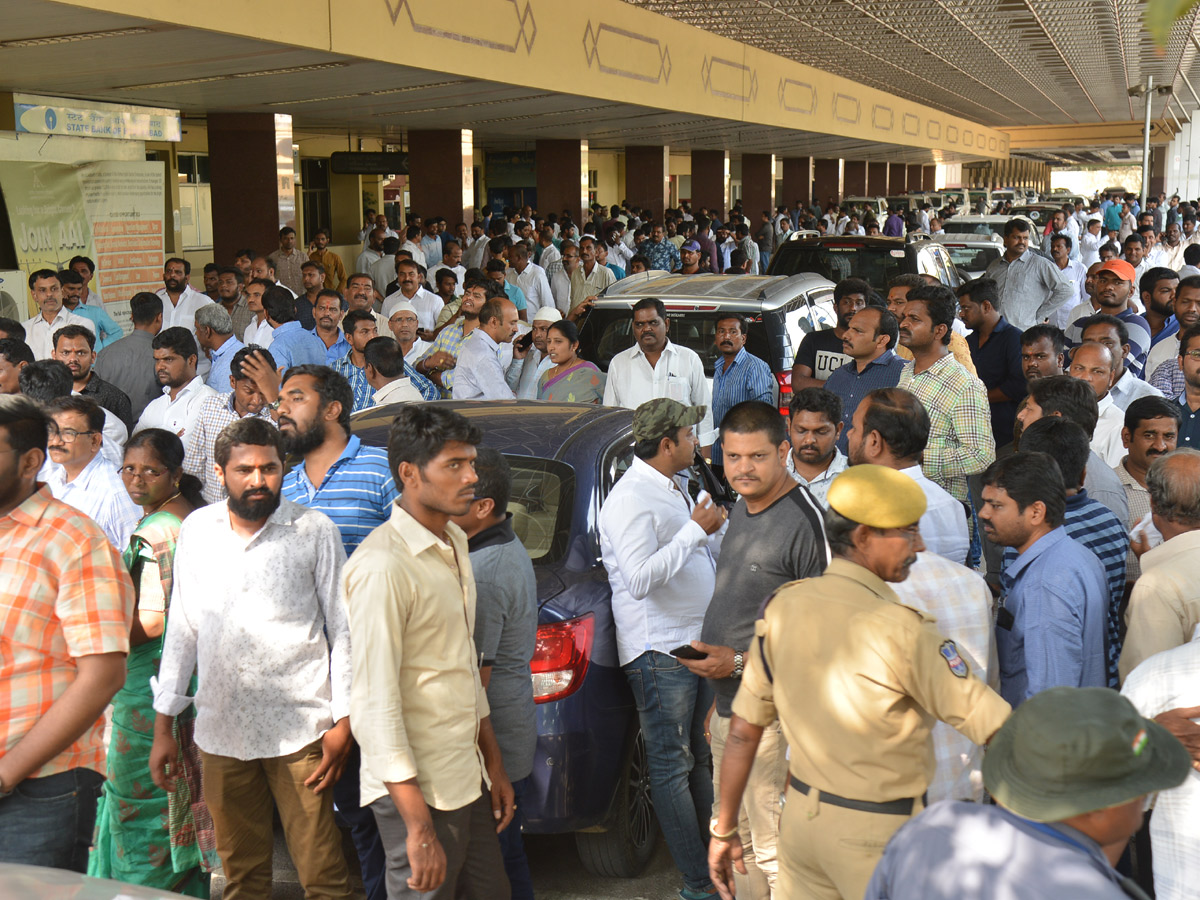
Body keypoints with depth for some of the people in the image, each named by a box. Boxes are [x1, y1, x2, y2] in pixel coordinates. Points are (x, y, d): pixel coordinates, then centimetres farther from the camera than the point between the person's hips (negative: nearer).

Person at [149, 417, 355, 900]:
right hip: (220, 730, 4)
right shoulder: (196, 530, 9)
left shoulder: (314, 531, -1)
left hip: (300, 730, -3)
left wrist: (343, 721, -5)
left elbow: (343, 629, 1)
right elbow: (182, 631, 13)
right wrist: (163, 725, 11)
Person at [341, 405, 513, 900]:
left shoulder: (455, 545, 10)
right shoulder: (383, 566, -20)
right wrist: (419, 827, -22)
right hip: (418, 787, -8)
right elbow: (374, 705, -22)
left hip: (468, 780, 9)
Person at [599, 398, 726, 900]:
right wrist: (696, 531, -22)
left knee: (698, 759, 16)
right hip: (659, 651, -9)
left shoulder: (672, 491, 15)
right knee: (673, 767, -1)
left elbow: (707, 559, 27)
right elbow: (640, 579, -26)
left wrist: (716, 529, 10)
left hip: (696, 643, 9)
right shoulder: (631, 499, -15)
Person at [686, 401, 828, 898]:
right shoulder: (741, 507, 10)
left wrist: (741, 663, -19)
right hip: (727, 705, 9)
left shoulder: (806, 519, -18)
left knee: (774, 851, -1)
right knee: (732, 838, 20)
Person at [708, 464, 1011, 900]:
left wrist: (724, 829, 13)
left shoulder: (782, 607, -2)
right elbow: (996, 727, -19)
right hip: (878, 835, -6)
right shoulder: (900, 629, -20)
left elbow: (743, 730, 4)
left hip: (801, 816, 6)